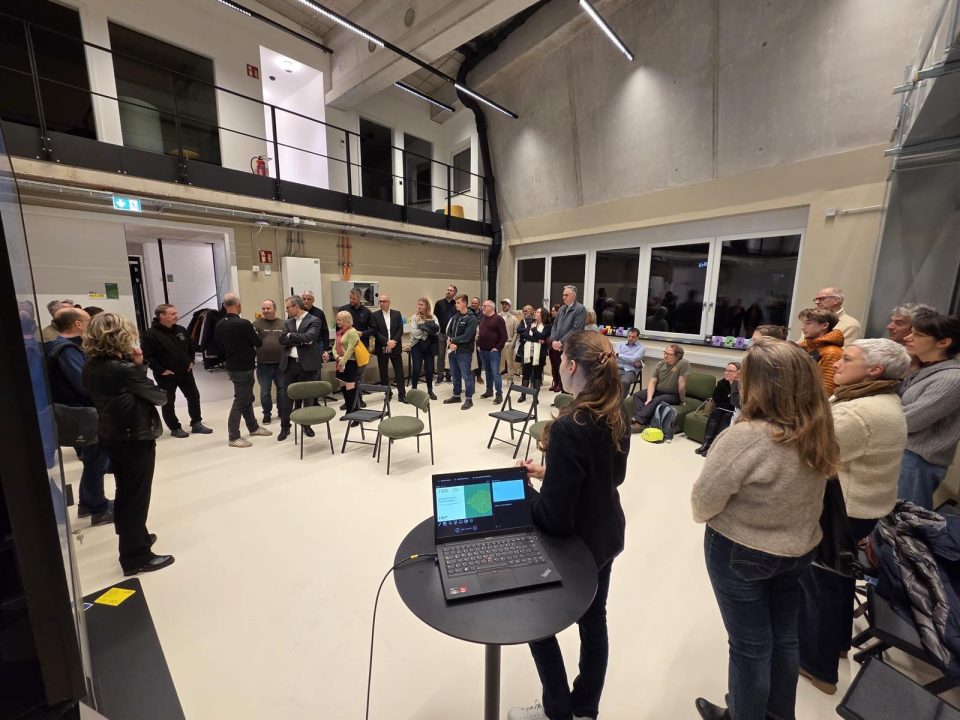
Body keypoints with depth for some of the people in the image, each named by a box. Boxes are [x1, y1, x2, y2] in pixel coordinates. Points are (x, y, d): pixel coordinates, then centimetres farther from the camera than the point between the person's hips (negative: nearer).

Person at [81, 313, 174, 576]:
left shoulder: (91, 367, 1)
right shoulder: (124, 369, -24)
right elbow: (160, 396, -18)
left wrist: (134, 365, -6)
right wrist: (139, 366, -4)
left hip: (110, 436, 8)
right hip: (135, 439, -8)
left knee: (125, 492, 23)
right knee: (137, 497, 5)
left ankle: (132, 537, 42)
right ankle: (136, 557, 18)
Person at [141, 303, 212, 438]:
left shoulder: (181, 330, 4)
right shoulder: (151, 334, -16)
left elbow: (191, 346, 18)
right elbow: (147, 356, -18)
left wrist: (191, 361, 9)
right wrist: (161, 370, -18)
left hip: (185, 372, 6)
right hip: (166, 376, -5)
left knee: (194, 397, 9)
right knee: (168, 403, 7)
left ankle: (196, 424, 21)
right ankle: (175, 428, 20)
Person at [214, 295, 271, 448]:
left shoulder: (219, 325, 2)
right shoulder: (244, 324, -20)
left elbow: (220, 345, 11)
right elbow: (258, 343, -11)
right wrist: (254, 332, 9)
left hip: (231, 365, 8)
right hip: (243, 367, -8)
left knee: (247, 398, 19)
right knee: (240, 400, -1)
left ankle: (253, 427, 31)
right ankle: (233, 437, 6)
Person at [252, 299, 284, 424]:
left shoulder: (283, 324, 5)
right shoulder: (256, 324, 1)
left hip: (281, 364, 1)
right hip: (263, 364, -1)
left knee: (282, 389, 12)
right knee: (265, 392, 8)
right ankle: (267, 414, 23)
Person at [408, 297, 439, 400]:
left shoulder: (433, 317, 3)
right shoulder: (414, 317, -2)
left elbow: (437, 331, -9)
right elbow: (414, 332, -14)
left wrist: (424, 329, -22)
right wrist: (429, 330, -16)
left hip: (429, 346, 2)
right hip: (417, 346, -2)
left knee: (430, 369, 7)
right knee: (416, 369, -1)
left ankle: (430, 390, 23)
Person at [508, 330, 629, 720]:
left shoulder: (569, 426, -32)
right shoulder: (616, 414, -7)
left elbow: (555, 517, -27)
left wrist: (522, 492, -10)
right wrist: (550, 473, 5)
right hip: (605, 535, 8)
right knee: (594, 620, 26)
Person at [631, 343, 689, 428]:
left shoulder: (683, 364, -19)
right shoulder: (660, 364, 0)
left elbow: (682, 384, -18)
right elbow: (652, 382, -4)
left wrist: (682, 399, -8)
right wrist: (649, 399, -16)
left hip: (673, 395, -6)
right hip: (657, 391, 6)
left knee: (656, 401, -34)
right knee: (636, 395, -12)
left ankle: (637, 421, -34)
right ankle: (642, 421, -30)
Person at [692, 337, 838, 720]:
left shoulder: (746, 437, -32)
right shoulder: (820, 431, -9)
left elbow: (703, 502, -23)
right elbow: (801, 490, 5)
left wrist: (704, 514, -3)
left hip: (740, 552, -6)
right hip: (799, 548, 6)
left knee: (749, 645, 16)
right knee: (784, 637, 25)